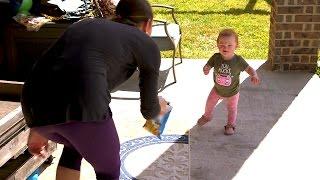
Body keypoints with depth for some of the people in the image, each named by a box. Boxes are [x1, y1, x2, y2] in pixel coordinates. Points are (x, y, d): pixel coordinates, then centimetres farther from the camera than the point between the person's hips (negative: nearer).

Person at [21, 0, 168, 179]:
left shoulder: (84, 24, 31)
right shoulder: (147, 45, 19)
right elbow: (149, 111, 24)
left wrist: (37, 129, 36)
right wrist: (159, 107, 48)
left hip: (35, 104, 6)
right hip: (80, 104, -5)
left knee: (75, 145, 36)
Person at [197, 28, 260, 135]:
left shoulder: (238, 60, -28)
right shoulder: (216, 57, -24)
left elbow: (249, 69, -22)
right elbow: (208, 66, -21)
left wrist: (254, 75, -43)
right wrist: (206, 69, -45)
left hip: (232, 92, -2)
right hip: (217, 90, 3)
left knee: (232, 109, 18)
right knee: (209, 103, 23)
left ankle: (230, 125, 44)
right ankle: (207, 116, 55)